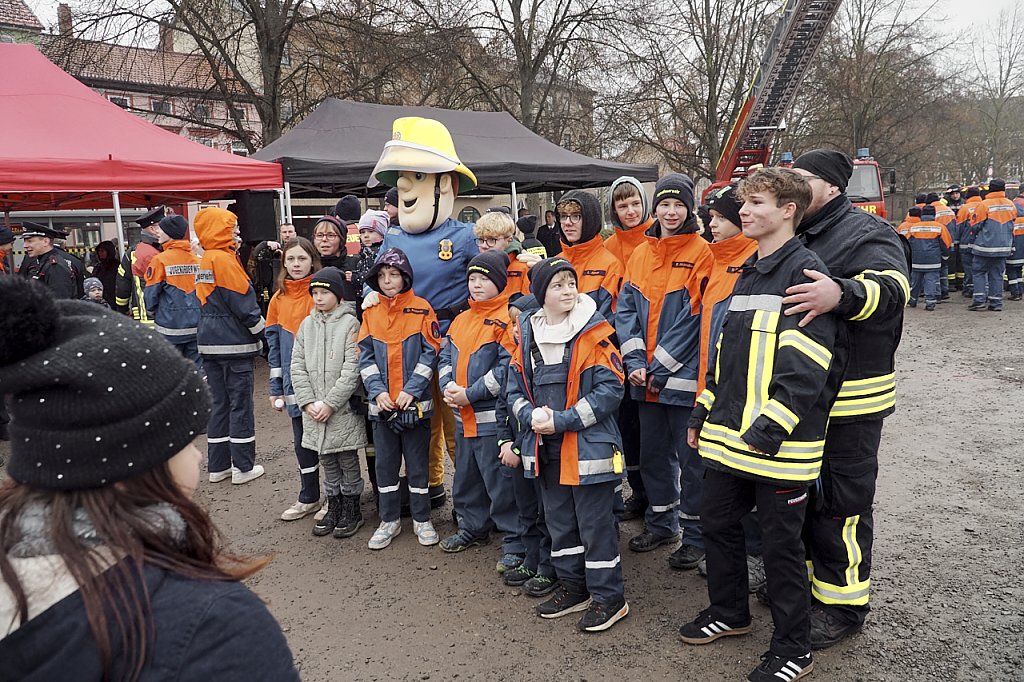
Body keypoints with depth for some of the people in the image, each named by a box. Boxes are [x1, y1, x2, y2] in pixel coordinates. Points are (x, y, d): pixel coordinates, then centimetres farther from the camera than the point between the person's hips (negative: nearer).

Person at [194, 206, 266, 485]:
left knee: (219, 403, 13)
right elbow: (243, 302, -15)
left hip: (209, 342, 8)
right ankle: (244, 467, 6)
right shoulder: (225, 259, -14)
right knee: (241, 404, 0)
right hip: (234, 343, -8)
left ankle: (218, 466, 19)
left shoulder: (205, 260, 13)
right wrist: (261, 332, -5)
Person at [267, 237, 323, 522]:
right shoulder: (279, 299, 7)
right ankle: (309, 498, 27)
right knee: (302, 441, 13)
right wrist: (275, 388, 7)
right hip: (295, 385, 4)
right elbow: (274, 345, 10)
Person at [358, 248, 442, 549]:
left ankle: (422, 519, 21)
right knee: (385, 463, 11)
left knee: (417, 463, 7)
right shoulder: (370, 312, 6)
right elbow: (365, 355, 4)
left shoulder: (421, 309, -4)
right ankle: (389, 520, 24)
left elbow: (430, 353, -6)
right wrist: (377, 391, -9)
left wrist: (411, 390, -14)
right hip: (381, 403, 3)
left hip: (414, 403, -3)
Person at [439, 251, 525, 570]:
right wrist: (448, 386, -6)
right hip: (463, 418, 8)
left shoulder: (507, 320, -12)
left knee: (501, 482, -2)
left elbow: (508, 367, -20)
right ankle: (473, 528, 38)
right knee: (466, 478, 20)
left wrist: (470, 394, -18)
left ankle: (516, 542, 10)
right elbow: (446, 357, 15)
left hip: (493, 418, -8)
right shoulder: (461, 320, 14)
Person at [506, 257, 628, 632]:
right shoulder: (527, 335, 6)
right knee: (559, 520, 17)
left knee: (595, 522, 3)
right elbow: (515, 389, 10)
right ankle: (573, 587, 34)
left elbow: (610, 389, -15)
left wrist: (562, 420, -19)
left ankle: (609, 596, 19)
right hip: (546, 449, 6)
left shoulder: (593, 333, -10)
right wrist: (532, 415, -11)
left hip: (587, 446, -6)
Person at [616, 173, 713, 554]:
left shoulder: (701, 253, -7)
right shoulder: (640, 254, 10)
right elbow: (627, 309, 7)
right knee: (653, 453, 16)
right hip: (644, 378, 6)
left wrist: (661, 367, -15)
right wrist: (635, 362, -6)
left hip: (683, 376, -6)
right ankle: (661, 524, 32)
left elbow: (694, 316, -13)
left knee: (690, 456, 3)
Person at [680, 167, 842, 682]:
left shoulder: (804, 271, -12)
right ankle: (729, 614, 39)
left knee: (780, 542, 5)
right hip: (728, 436, 8)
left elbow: (804, 368, -19)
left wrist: (767, 431, -21)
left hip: (778, 442, -8)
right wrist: (704, 415, 17)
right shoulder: (749, 272, 15)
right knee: (717, 522, 18)